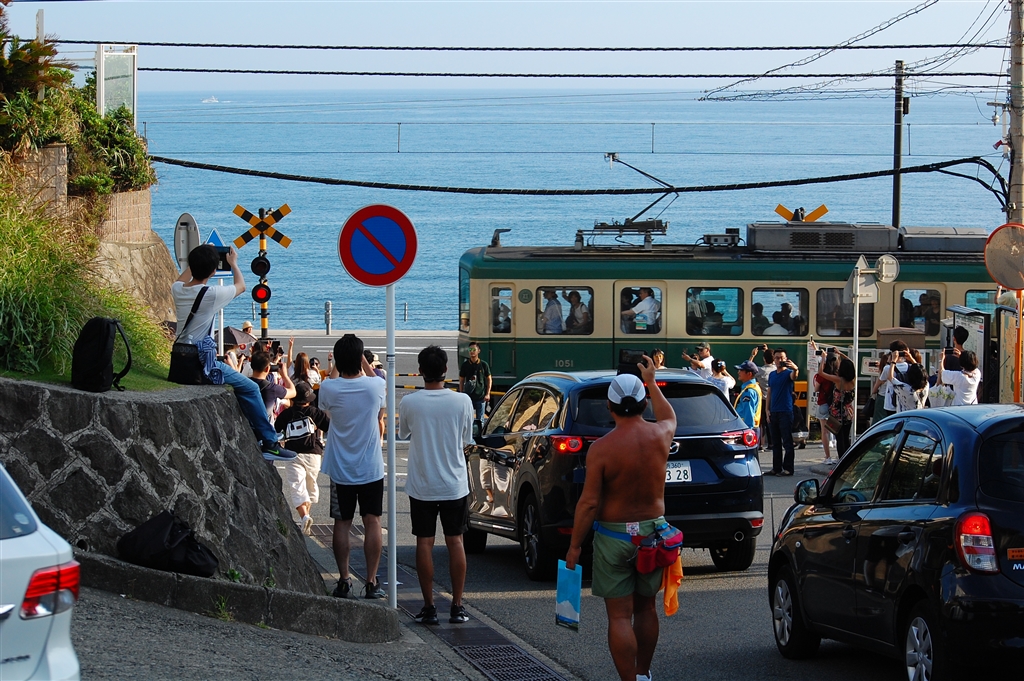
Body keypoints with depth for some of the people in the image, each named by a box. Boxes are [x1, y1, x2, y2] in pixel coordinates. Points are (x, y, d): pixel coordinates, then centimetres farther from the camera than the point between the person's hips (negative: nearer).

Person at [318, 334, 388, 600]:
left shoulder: (329, 388, -13)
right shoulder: (375, 386, -13)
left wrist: (335, 369, 19)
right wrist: (361, 359, 20)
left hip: (340, 469, 0)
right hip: (371, 468, 0)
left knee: (342, 523, 9)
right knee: (372, 522, 5)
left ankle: (344, 580, 8)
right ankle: (372, 582, 5)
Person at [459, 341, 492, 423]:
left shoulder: (484, 365, -2)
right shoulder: (465, 365, 0)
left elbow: (489, 379, 3)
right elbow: (461, 380, 6)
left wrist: (488, 394, -4)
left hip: (481, 397, -1)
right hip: (468, 396, 1)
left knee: (480, 419, 7)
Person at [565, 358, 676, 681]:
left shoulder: (601, 448, -16)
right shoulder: (660, 436, -5)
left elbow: (589, 502, -16)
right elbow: (669, 417, 22)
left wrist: (574, 545, -6)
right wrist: (652, 381, 35)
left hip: (614, 536, -4)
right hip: (652, 532, 5)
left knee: (619, 617, -1)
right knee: (646, 608, 21)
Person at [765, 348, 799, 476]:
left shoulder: (788, 373, -4)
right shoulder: (772, 375, 14)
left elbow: (794, 376, -28)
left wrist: (795, 369, -52)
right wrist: (768, 409, 9)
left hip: (785, 412, -7)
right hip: (774, 412, 7)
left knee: (787, 442, -5)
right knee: (775, 442, 10)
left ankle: (788, 468, -3)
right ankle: (776, 468, 16)